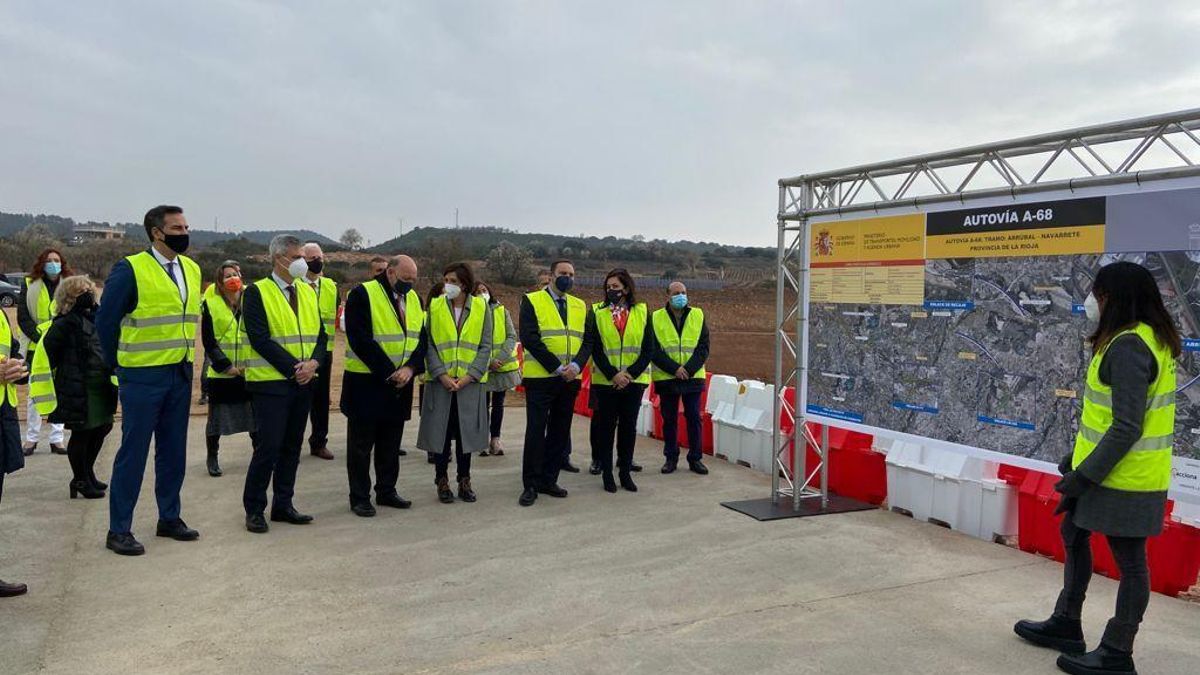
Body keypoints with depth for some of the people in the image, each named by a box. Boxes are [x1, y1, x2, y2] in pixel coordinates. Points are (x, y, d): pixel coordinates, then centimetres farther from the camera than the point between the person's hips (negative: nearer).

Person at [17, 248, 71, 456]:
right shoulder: (30, 285, 2)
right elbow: (22, 317, 0)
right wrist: (39, 337, -11)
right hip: (37, 348, -1)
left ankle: (56, 439, 9)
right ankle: (31, 439, 12)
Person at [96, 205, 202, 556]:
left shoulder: (192, 269, 8)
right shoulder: (130, 269, -12)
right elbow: (106, 321, -7)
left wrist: (186, 359, 15)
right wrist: (120, 364, 1)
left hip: (181, 374, 6)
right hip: (143, 377, -6)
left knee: (173, 451, 13)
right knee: (133, 452, 0)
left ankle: (170, 518, 26)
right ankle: (119, 530, 11)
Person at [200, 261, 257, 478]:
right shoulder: (210, 304, -3)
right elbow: (208, 342, -4)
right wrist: (226, 366, -12)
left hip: (249, 371, 2)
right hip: (220, 373, -2)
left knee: (254, 414, 8)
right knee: (217, 417, 7)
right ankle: (212, 458, 21)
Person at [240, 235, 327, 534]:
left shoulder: (307, 291, 12)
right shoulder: (257, 292, -6)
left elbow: (320, 333, 10)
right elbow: (260, 339, -14)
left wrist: (313, 362, -9)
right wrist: (293, 368, -17)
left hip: (303, 382, 6)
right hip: (270, 382, -6)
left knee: (292, 446, 11)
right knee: (269, 446, -6)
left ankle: (283, 504, 22)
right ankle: (254, 510, 9)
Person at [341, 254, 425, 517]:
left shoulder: (414, 298, 9)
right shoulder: (362, 295, -12)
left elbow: (421, 338, 5)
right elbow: (360, 340, -18)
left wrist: (410, 368, -13)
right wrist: (388, 373, -19)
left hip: (400, 384, 6)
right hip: (366, 383, -6)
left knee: (391, 443, 14)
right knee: (361, 443, 4)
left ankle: (387, 491, 26)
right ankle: (359, 497, 13)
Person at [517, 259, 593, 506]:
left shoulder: (580, 306, 14)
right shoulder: (532, 301, -2)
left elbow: (588, 341, 8)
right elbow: (530, 338, -12)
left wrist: (576, 365, -12)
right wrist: (557, 368, -17)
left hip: (570, 380, 5)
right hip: (540, 378, -5)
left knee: (560, 432, 9)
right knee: (536, 431, -2)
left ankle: (548, 481, 19)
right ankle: (530, 485, 6)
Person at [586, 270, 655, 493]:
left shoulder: (642, 312, 3)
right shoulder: (597, 313, 1)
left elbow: (648, 349, 0)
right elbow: (595, 348, -4)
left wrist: (631, 374, -11)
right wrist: (613, 374, -14)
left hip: (634, 380, 1)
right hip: (605, 380, -1)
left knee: (629, 426, 6)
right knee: (606, 426, 4)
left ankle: (625, 472, 17)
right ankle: (607, 473, 13)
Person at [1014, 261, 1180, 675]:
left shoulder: (1128, 347, -22)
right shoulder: (1148, 338, 11)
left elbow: (1127, 428, -25)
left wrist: (1084, 475, -20)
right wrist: (1078, 459, 21)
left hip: (1123, 476, -10)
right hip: (1105, 469, 10)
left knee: (1129, 560, 3)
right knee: (1074, 535, 20)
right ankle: (1066, 625, 33)